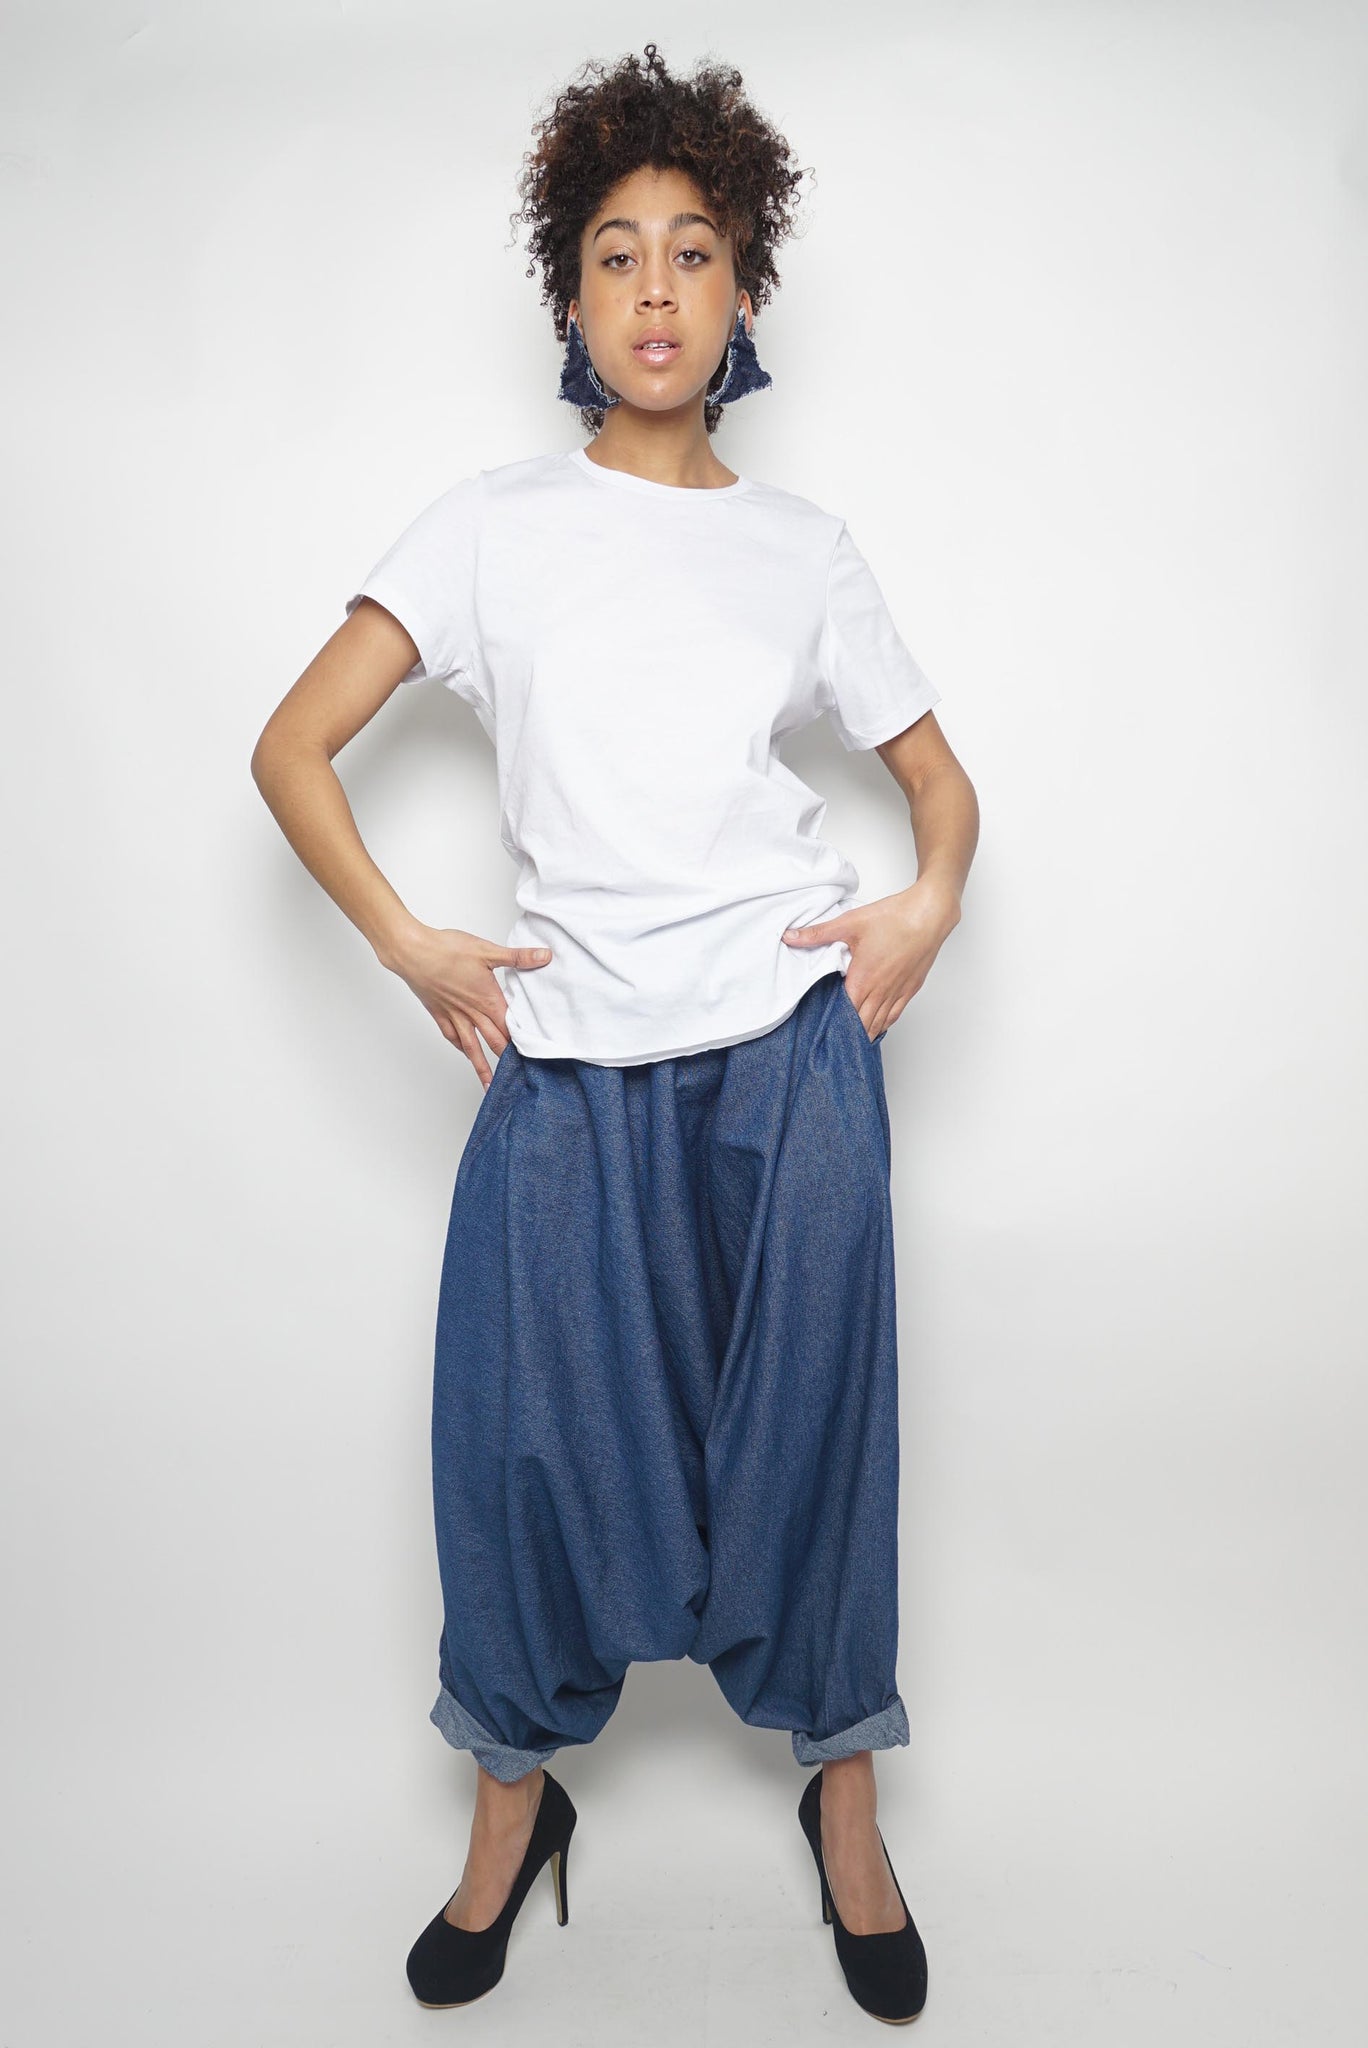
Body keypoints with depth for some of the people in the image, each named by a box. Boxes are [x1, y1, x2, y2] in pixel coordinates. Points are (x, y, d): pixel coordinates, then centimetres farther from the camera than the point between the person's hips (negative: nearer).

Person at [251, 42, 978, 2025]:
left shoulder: (806, 547, 10)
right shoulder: (496, 521, 6)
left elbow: (939, 773, 17)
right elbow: (292, 749, 3)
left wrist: (928, 904, -3)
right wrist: (414, 946, -7)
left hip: (792, 1044, 1)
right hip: (568, 1060, 0)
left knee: (811, 1418, 7)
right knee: (531, 1432, 5)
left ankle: (842, 1799, 31)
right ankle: (516, 1799, 32)